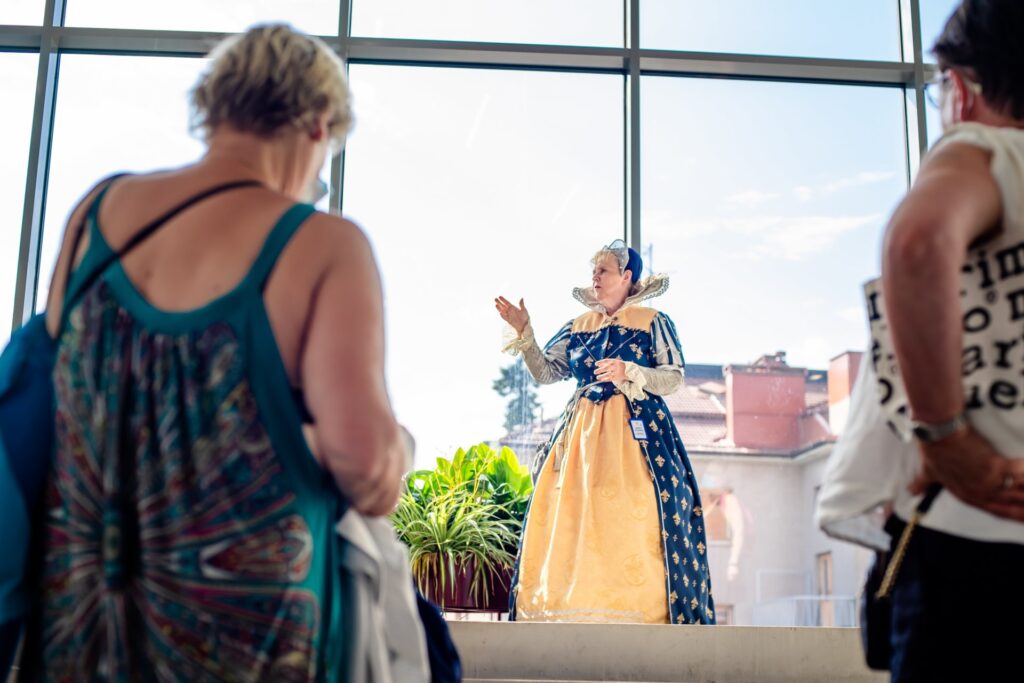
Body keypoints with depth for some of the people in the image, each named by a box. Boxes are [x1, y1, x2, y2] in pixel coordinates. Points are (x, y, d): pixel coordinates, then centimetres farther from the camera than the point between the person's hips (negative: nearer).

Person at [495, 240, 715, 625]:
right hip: (581, 432, 5)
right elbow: (545, 372, 10)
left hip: (635, 432, -4)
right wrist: (523, 332, -1)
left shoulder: (653, 322, 3)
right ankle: (579, 614, -2)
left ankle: (646, 614, -10)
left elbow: (675, 379, -2)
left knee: (631, 522, -13)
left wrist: (629, 373, -17)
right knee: (571, 520, -4)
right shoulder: (579, 328, 16)